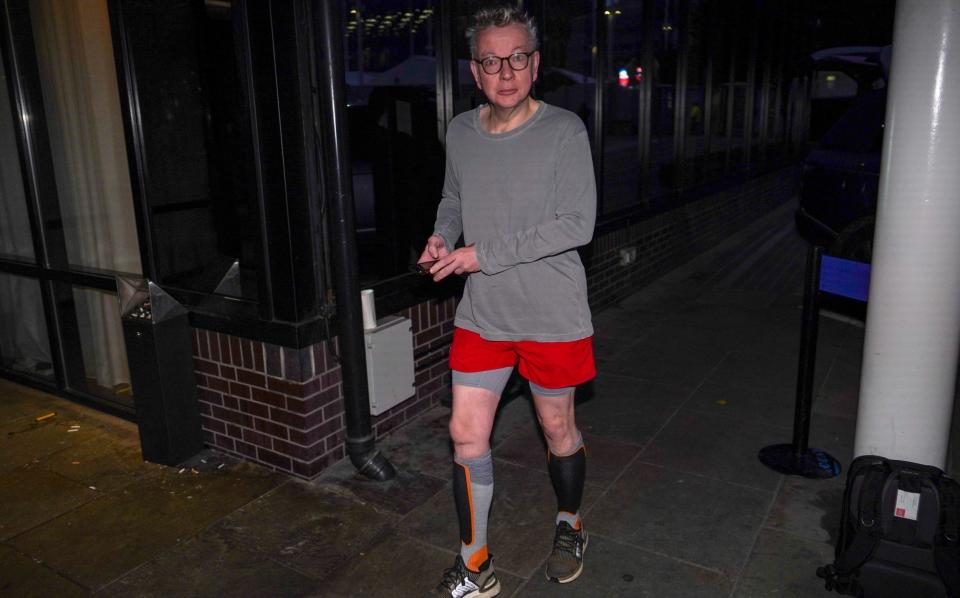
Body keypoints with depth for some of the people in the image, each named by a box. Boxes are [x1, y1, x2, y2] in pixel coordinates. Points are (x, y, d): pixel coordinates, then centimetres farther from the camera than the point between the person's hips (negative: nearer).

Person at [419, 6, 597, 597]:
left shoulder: (564, 130, -12)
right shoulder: (461, 131, 3)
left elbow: (577, 224, -19)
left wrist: (484, 254, -20)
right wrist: (443, 236, -3)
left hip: (552, 315, -4)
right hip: (482, 314, 4)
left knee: (558, 428, 13)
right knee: (466, 434, 5)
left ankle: (570, 525, 43)